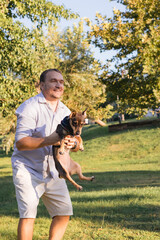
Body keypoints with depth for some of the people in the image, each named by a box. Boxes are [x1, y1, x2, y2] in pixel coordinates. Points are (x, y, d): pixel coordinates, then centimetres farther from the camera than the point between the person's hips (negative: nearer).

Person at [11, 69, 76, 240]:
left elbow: (75, 138, 11)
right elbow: (20, 143, -21)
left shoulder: (64, 111, 10)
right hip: (27, 168, -7)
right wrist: (48, 140, -34)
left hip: (52, 171, 7)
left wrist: (72, 143, -15)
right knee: (28, 213, -15)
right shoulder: (30, 107, -12)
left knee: (64, 212, 5)